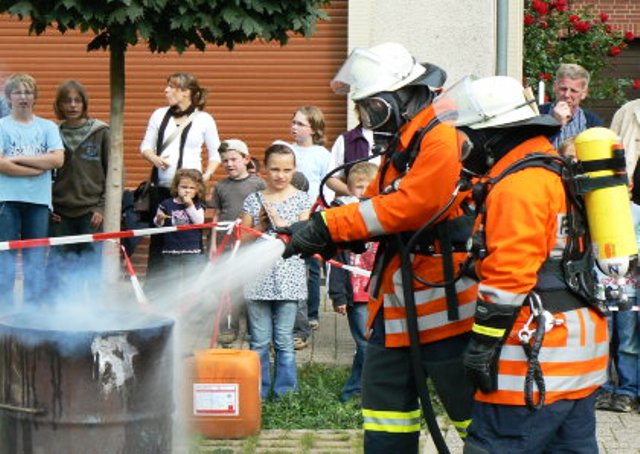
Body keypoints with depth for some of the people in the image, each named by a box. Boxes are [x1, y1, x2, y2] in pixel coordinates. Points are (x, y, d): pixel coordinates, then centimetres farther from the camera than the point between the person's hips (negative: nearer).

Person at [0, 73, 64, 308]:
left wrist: (19, 159, -9)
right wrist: (39, 166, -8)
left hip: (39, 200, 2)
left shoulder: (48, 127, 10)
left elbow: (58, 159, -5)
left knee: (36, 256, 4)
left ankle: (34, 306, 10)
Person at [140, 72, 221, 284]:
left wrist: (207, 175, -7)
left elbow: (215, 153, 8)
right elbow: (146, 146, 14)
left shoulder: (204, 119, 3)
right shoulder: (160, 115, 10)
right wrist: (155, 159, -7)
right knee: (157, 238, 3)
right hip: (161, 185, 3)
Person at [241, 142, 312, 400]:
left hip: (288, 278, -1)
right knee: (259, 342, 3)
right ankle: (258, 394, 9)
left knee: (284, 340, 2)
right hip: (258, 278, 1)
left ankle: (285, 394, 9)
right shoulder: (254, 200, 7)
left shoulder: (301, 200, 4)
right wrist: (260, 226, -9)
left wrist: (280, 223, -14)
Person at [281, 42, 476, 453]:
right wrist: (323, 232, -6)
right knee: (386, 403, 14)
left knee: (473, 408, -3)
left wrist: (328, 226, -21)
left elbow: (409, 206, -25)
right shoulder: (400, 144, 16)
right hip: (398, 302, 10)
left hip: (443, 301, -10)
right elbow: (378, 202, 13)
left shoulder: (443, 137, -17)